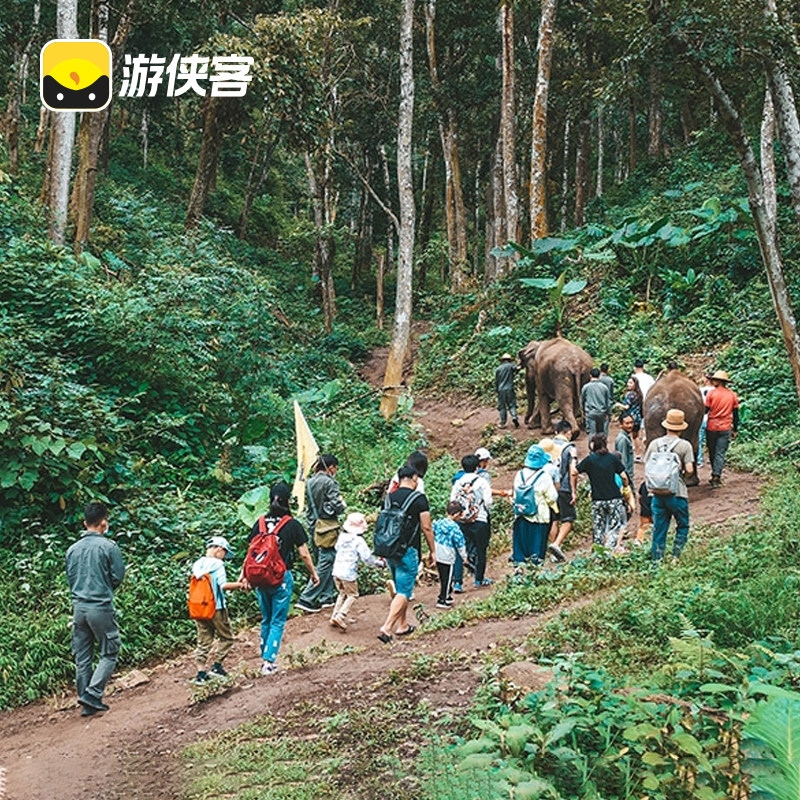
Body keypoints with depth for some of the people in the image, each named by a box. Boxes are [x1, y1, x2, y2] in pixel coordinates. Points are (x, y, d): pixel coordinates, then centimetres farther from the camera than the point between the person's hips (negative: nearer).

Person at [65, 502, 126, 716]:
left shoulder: (72, 550, 7)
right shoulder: (108, 546, -8)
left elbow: (70, 578, 12)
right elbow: (118, 576, -3)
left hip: (79, 607, 5)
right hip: (101, 607, -5)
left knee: (82, 658, 10)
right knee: (109, 654, 6)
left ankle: (87, 703, 13)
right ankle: (92, 694, -8)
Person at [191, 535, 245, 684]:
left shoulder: (197, 565, 10)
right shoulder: (217, 564, -10)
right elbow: (223, 585, -17)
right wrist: (240, 584, -4)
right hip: (216, 608, -6)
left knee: (204, 641, 11)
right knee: (226, 637, 11)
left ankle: (201, 674, 8)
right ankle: (217, 667, 6)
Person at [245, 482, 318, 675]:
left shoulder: (260, 523, 2)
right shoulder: (292, 525, -8)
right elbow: (304, 554, -5)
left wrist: (244, 574, 16)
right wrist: (313, 574, 8)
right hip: (282, 578, -4)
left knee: (266, 620, 18)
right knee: (278, 622, 3)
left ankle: (265, 658, 25)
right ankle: (269, 661, -5)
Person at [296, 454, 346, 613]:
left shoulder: (310, 482, 9)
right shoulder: (329, 482, -14)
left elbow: (310, 506, 13)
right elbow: (337, 506, -18)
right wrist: (343, 505, 3)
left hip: (314, 526, 8)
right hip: (328, 526, -8)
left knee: (325, 562, 16)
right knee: (325, 564, -3)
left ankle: (327, 597, 20)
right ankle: (306, 599, -7)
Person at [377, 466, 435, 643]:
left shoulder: (390, 497, 8)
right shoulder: (419, 498, -9)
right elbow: (426, 528, -8)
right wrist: (432, 551, 1)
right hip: (408, 552, -6)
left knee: (399, 588, 20)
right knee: (404, 591, -4)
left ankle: (402, 625, 28)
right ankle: (387, 627, -15)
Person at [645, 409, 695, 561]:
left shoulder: (654, 444, 3)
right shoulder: (684, 445, -7)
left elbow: (647, 467, 3)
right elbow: (689, 470, -13)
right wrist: (682, 474, 8)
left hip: (657, 493, 3)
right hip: (677, 493, -3)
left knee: (659, 529, 10)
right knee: (682, 526, 13)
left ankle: (657, 560, 12)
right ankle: (675, 557, 6)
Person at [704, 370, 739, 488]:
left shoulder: (712, 393, -5)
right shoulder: (732, 395, 3)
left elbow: (705, 410, -3)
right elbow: (736, 414, 6)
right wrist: (735, 430, 13)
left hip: (711, 427, -1)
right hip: (725, 429, 1)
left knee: (712, 452, 14)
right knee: (720, 453, -1)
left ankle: (715, 475, 24)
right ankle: (716, 477, -11)